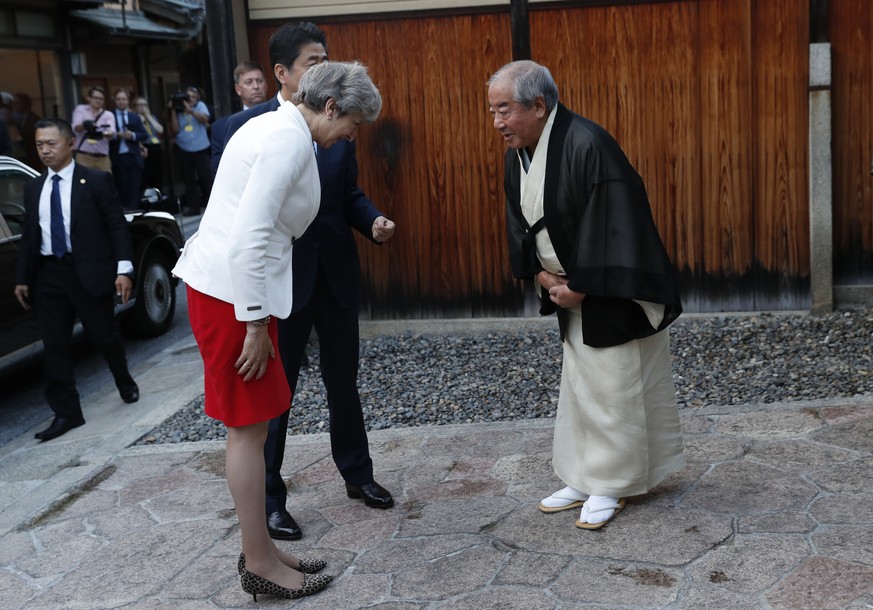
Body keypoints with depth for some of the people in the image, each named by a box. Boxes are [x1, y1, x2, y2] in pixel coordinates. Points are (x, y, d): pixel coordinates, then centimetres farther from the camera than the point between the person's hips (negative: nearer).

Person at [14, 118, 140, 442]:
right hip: (48, 274, 4)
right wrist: (22, 278, 11)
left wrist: (123, 269, -14)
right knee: (55, 346, 3)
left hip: (89, 272, -4)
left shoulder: (96, 181, -3)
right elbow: (28, 235, 14)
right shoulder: (33, 188, 12)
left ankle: (126, 383, 36)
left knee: (105, 336, 8)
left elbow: (117, 226, -6)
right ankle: (66, 413, 10)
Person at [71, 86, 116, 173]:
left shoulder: (108, 115, 10)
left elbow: (112, 133, -9)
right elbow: (75, 128, -7)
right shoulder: (80, 109, 10)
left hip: (102, 157, 2)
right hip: (83, 156, -2)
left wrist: (103, 133, -33)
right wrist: (84, 125, -31)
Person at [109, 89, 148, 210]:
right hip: (117, 158, -3)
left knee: (135, 189, -2)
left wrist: (133, 135, -8)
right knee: (121, 189, 1)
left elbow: (144, 135, 9)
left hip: (133, 157, 3)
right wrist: (116, 135, -19)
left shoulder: (135, 117, 16)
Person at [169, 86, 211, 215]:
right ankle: (193, 206, 12)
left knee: (205, 177, -3)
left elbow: (205, 119, -16)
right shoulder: (178, 110, 6)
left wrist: (190, 110, -26)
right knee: (189, 180, 6)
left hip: (200, 149, -2)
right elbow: (175, 130, -2)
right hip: (184, 150, 2)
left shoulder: (200, 106, 4)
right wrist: (173, 111, -7)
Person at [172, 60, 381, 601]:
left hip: (237, 286, 10)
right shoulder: (291, 138, -16)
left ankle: (259, 549, 26)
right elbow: (250, 234, -23)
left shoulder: (279, 127, 15)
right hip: (234, 292, -10)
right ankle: (260, 563, 13)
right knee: (250, 428, 0)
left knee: (251, 426, 15)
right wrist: (256, 322, -19)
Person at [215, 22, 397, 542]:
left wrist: (374, 221, -10)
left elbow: (349, 193, 10)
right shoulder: (247, 126, -9)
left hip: (336, 273, 4)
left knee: (344, 381, 17)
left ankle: (358, 474, 36)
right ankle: (270, 498, 22)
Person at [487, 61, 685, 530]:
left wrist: (579, 287, -19)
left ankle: (611, 485, 16)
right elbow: (520, 222, 11)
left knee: (612, 385, 1)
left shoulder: (586, 145, -24)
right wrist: (545, 278, -2)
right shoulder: (517, 154, 3)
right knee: (579, 382, 15)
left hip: (612, 294, -8)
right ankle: (585, 479, 27)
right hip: (571, 293, 8)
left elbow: (607, 223, -25)